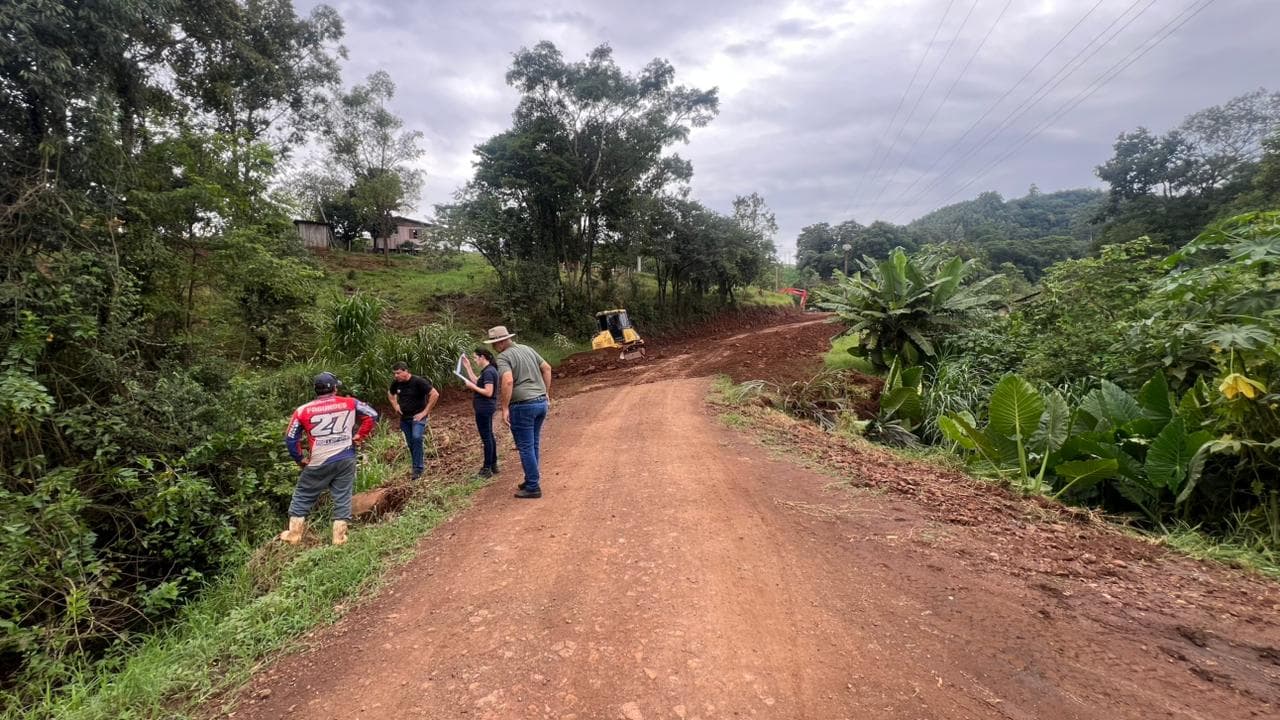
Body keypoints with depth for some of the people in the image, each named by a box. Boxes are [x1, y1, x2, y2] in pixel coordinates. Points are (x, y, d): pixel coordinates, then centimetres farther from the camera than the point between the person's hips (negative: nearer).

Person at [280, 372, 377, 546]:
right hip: (346, 459, 1)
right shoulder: (350, 403, -2)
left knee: (303, 496, 17)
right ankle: (339, 536, 11)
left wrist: (300, 459, 12)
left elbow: (290, 439, -1)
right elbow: (372, 414, -2)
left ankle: (294, 535, 24)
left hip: (319, 463, -1)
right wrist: (360, 436, 5)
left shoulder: (303, 411, -3)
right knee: (342, 497, 9)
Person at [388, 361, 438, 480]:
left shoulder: (418, 382, -17)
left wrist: (425, 411, -17)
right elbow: (390, 394, 25)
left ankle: (418, 469, -20)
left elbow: (435, 394, -19)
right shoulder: (396, 383, 2)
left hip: (418, 417, -6)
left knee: (416, 438, -25)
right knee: (410, 444, 8)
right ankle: (417, 467, 22)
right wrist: (395, 405, 7)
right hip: (404, 418, 6)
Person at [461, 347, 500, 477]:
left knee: (486, 437, -3)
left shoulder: (488, 372, -20)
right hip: (486, 408, 10)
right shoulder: (487, 370, 11)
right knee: (489, 436, 17)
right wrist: (468, 367, 15)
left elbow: (488, 392, -24)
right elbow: (477, 382, 14)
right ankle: (493, 465, 26)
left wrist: (472, 386, -16)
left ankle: (487, 469, 4)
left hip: (484, 409, -10)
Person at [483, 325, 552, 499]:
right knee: (534, 444, 18)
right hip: (541, 402, 8)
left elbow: (508, 381, -27)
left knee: (526, 447, 2)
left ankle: (533, 487, 8)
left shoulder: (503, 357, -12)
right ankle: (531, 480, 28)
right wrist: (546, 394, 21)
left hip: (523, 406, -8)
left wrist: (505, 408, -21)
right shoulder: (527, 349, 12)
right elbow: (547, 368, 16)